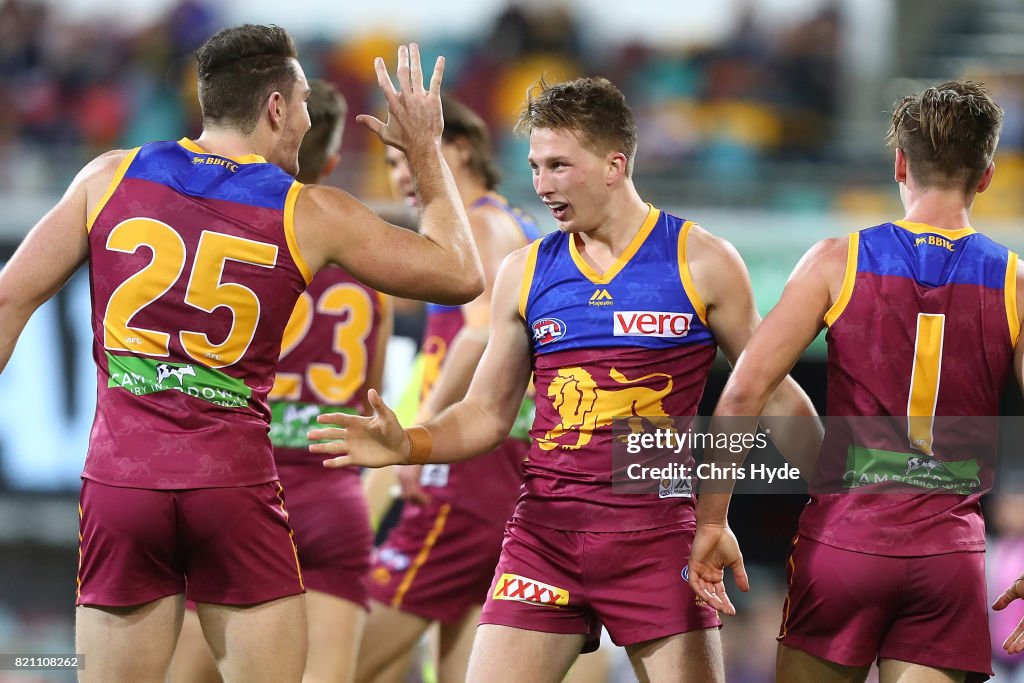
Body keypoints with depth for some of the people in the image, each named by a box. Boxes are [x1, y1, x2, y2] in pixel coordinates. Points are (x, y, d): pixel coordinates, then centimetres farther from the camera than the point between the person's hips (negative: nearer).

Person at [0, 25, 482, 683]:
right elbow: (460, 275, 9)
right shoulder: (311, 214, 1)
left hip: (118, 479, 2)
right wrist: (426, 151, 19)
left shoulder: (111, 177, 7)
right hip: (235, 483, -2)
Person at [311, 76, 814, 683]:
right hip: (544, 534, 3)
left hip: (656, 537, -2)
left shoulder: (701, 263, 1)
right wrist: (405, 447, -5)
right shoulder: (525, 274, 10)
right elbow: (486, 414, 14)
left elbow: (773, 395, 7)